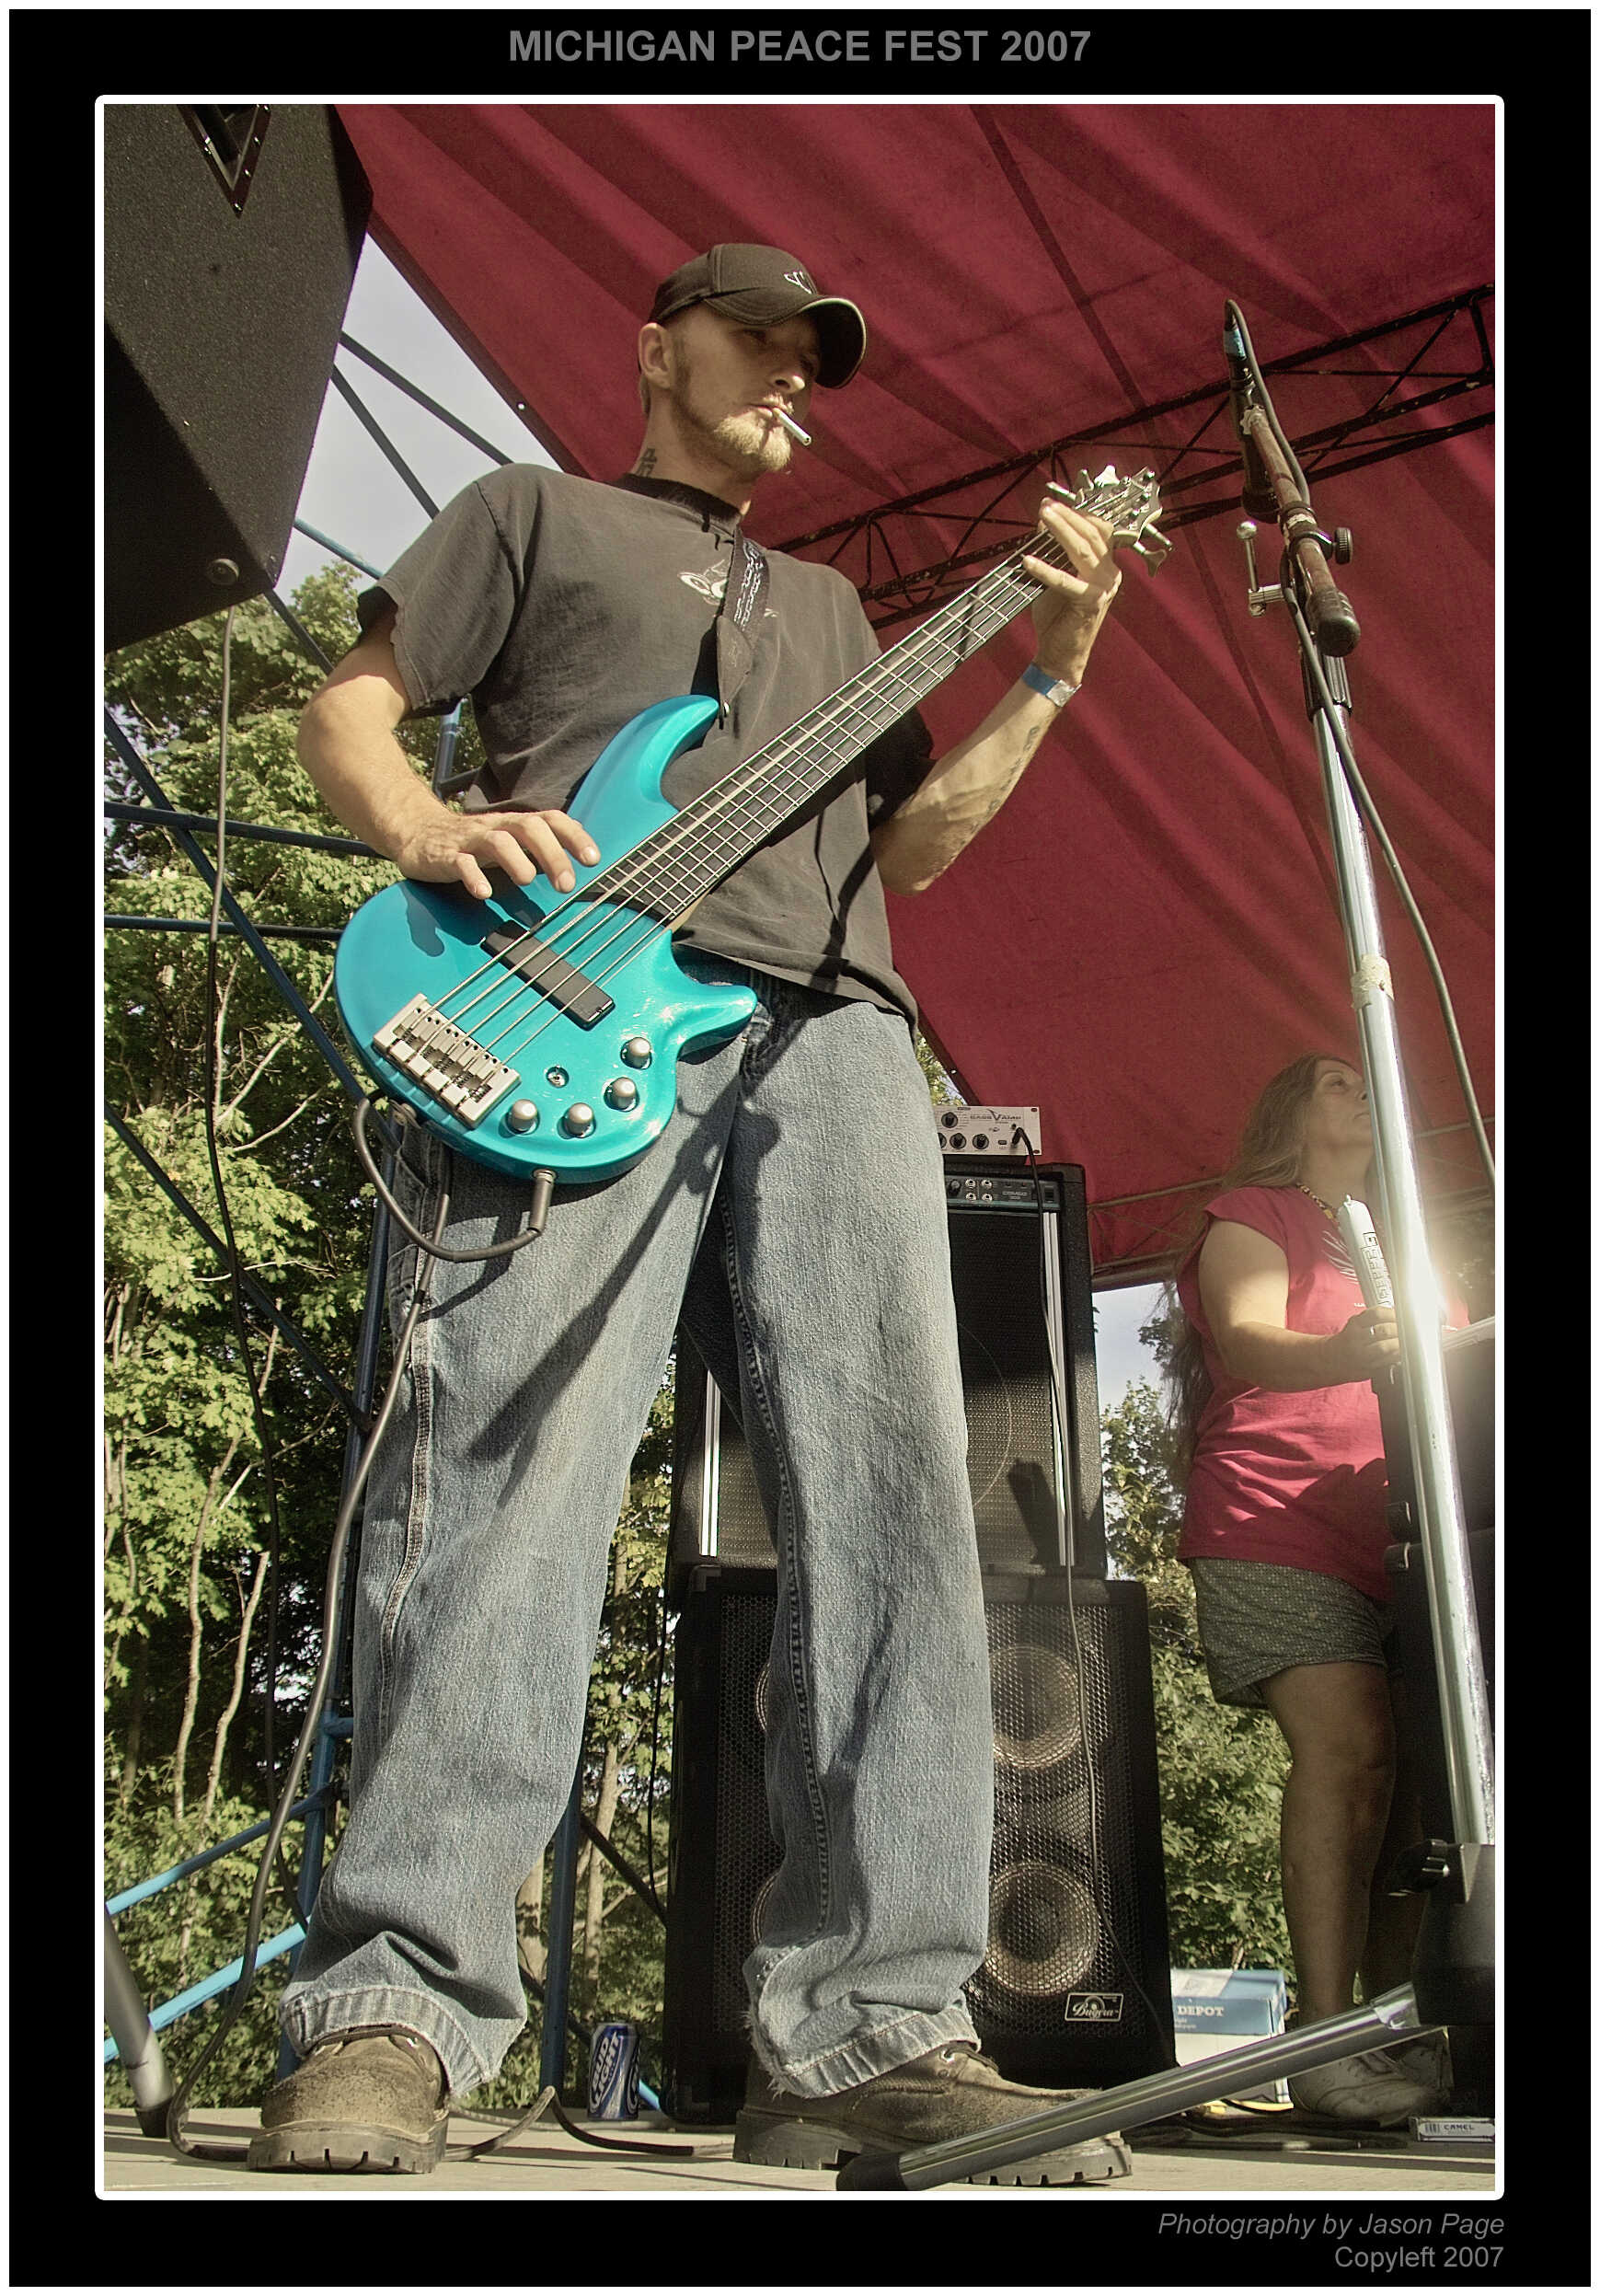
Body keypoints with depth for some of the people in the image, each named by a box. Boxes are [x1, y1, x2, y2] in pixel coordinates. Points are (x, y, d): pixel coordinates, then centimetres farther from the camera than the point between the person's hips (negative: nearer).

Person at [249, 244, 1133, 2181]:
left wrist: (1048, 669, 19)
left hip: (830, 1034, 5)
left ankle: (867, 2031, -7)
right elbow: (344, 709, 16)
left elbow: (907, 840, 28)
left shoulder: (828, 601, 38)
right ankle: (390, 2017, -14)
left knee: (890, 1497, -10)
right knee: (510, 1478, -19)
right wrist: (428, 831, -6)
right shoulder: (533, 512, 27)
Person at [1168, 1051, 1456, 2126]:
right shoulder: (1254, 1214, 7)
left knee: (1418, 1771, -6)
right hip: (1275, 1521, -6)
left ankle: (1407, 2034, -3)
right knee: (1349, 1744, -21)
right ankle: (1328, 2036, -20)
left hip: (1391, 1535, 6)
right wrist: (1344, 1356, -34)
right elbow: (1246, 1341, -12)